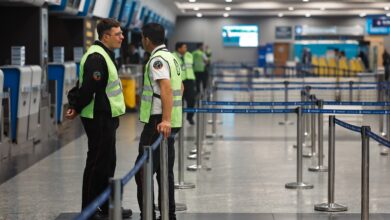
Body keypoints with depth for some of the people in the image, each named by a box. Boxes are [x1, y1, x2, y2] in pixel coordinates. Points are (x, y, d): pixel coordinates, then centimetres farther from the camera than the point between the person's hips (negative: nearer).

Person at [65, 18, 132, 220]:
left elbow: (86, 86, 17)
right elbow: (88, 88, -24)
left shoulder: (105, 55, 15)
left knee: (107, 163, 16)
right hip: (99, 119, -10)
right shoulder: (97, 57, -20)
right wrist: (77, 109, -11)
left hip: (106, 118, 10)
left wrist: (75, 104, 5)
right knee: (97, 163, -3)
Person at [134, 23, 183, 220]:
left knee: (143, 170, -7)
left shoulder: (157, 60, -14)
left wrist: (165, 120, -33)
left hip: (158, 123, -10)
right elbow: (180, 87, 26)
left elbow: (166, 89, -26)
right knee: (165, 170, 14)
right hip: (169, 122, 10)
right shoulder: (171, 57, 16)